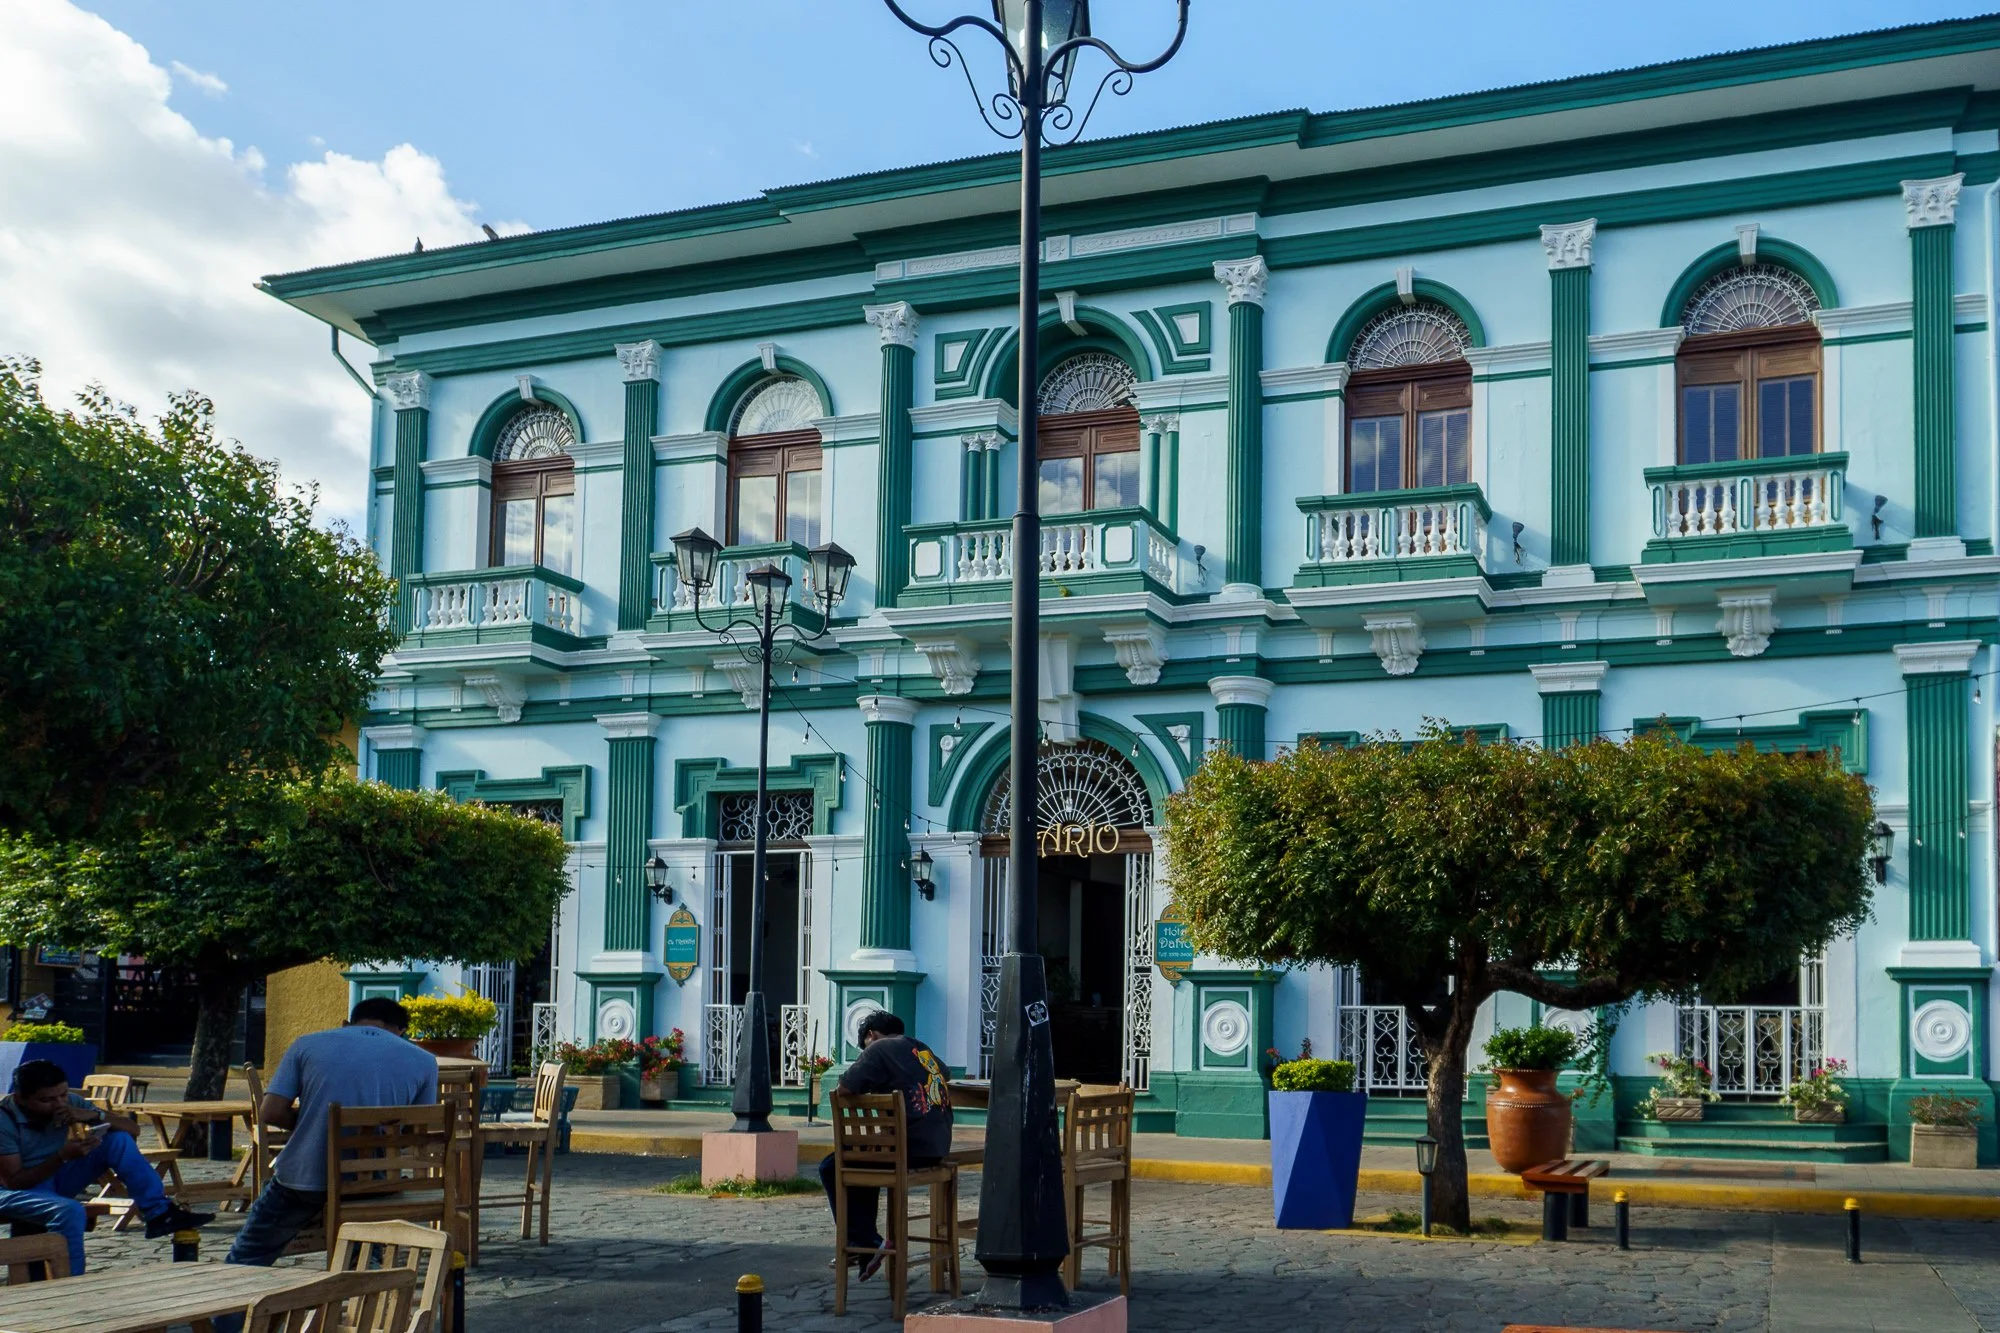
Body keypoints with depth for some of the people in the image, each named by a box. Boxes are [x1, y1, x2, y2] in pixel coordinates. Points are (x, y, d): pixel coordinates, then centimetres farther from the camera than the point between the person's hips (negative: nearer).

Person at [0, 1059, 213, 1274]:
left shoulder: (70, 1103, -6)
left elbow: (132, 1129, -7)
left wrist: (94, 1116, -26)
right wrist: (62, 1156, -35)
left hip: (57, 1180, 6)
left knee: (119, 1139, -15)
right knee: (70, 1211, -39)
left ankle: (159, 1213, -20)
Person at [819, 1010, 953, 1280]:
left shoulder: (880, 1048, -5)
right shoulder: (924, 1050, 18)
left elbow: (844, 1089, -13)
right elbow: (945, 1076, 39)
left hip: (909, 1151, -9)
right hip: (937, 1150, 9)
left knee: (831, 1167, 5)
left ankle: (868, 1243, 5)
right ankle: (865, 1241, 31)